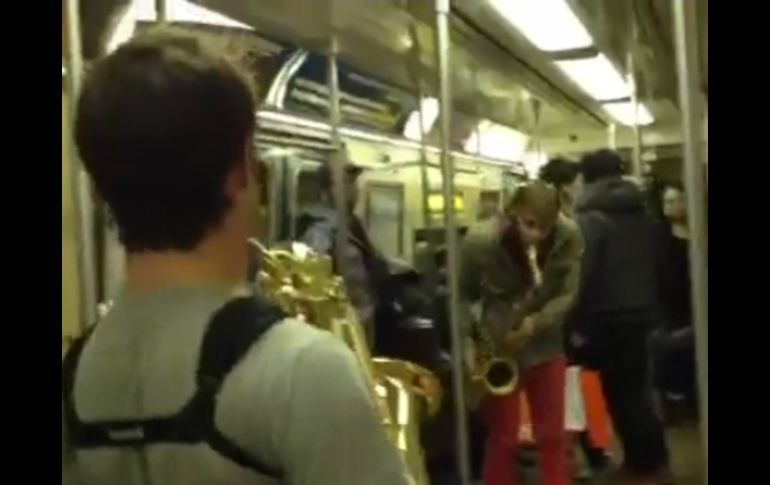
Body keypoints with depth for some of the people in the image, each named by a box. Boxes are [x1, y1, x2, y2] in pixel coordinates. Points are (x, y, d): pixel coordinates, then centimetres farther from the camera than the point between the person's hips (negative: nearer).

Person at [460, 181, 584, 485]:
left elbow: (568, 295, -10)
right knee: (503, 438, 4)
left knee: (553, 436, 10)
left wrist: (536, 323, -27)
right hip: (496, 348, -2)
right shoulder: (480, 241, -22)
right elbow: (462, 294, -9)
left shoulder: (568, 237, -15)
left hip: (545, 345, 3)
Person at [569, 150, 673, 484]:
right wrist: (650, 306, 18)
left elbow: (584, 274, -18)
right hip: (641, 312, 7)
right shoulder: (642, 213, 11)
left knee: (620, 393, 2)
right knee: (635, 387, 16)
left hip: (609, 318, -7)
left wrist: (577, 324, -13)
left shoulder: (590, 217, -13)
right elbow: (654, 264, 14)